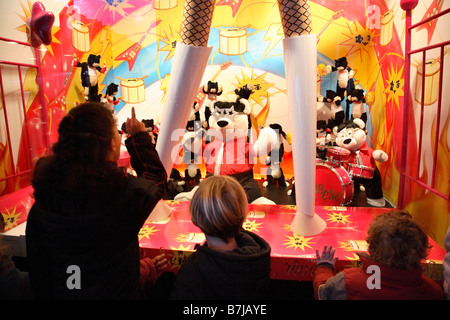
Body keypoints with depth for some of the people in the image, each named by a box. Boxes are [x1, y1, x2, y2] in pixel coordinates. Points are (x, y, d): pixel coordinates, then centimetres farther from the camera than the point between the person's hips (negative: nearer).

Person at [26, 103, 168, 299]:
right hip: (118, 293, -4)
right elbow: (157, 178, -5)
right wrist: (139, 136, 6)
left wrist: (45, 295, 13)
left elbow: (37, 268, -4)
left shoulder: (41, 205, -17)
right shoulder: (129, 192, -30)